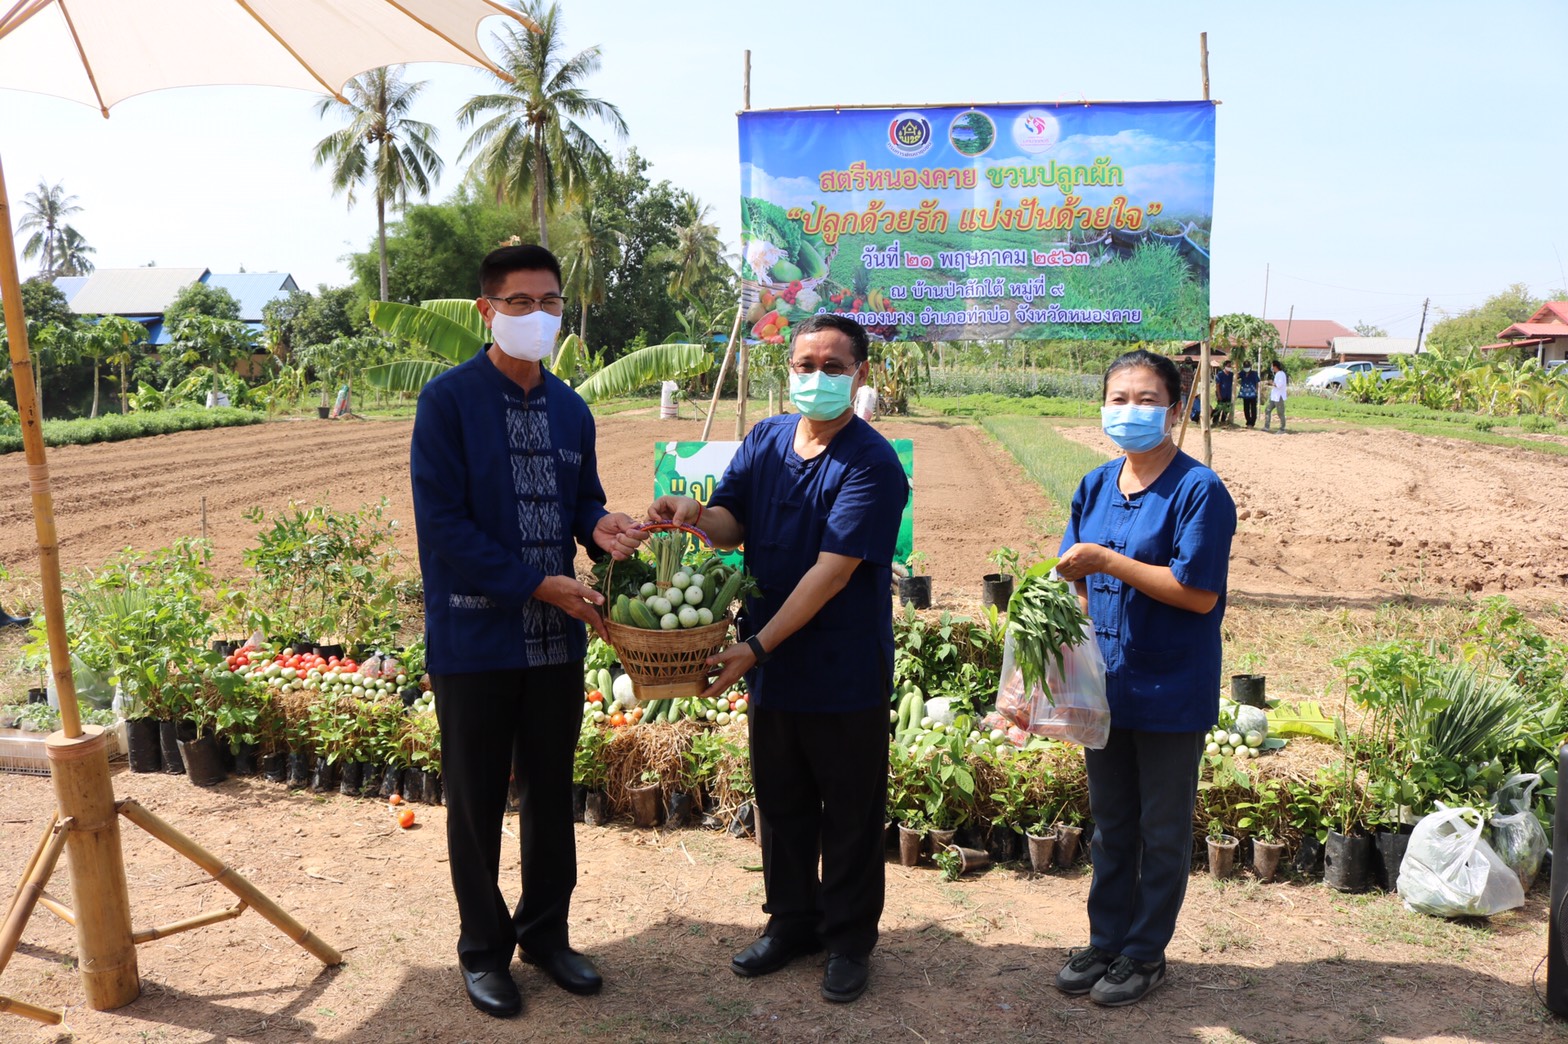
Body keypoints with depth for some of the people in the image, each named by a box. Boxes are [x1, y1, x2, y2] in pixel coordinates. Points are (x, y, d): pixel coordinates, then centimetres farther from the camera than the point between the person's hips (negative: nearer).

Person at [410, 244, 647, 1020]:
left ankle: (546, 932, 33)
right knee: (476, 802, 9)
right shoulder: (448, 400, -10)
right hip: (474, 637, -5)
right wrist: (539, 585, -18)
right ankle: (484, 949, 27)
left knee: (552, 794, 15)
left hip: (556, 637, 5)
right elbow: (442, 522, -15)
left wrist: (601, 528, -8)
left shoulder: (571, 410, 8)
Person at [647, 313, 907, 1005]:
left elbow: (832, 571, -22)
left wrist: (758, 645, -24)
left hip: (846, 675, -6)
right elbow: (730, 522, 3)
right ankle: (792, 922, 37)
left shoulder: (872, 464, -16)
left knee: (850, 812, 10)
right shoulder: (765, 440, 4)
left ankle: (848, 939, 29)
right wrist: (696, 513, -21)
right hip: (771, 664, 6)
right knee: (780, 802, 18)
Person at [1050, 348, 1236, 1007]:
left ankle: (1145, 953, 27)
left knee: (1163, 831, 11)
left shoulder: (1199, 491, -14)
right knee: (1110, 826, 19)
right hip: (1106, 685, 6)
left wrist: (1109, 561, -23)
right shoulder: (1095, 487, 6)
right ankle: (1104, 943, 34)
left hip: (1170, 693, -6)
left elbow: (1199, 593, -22)